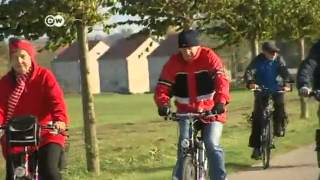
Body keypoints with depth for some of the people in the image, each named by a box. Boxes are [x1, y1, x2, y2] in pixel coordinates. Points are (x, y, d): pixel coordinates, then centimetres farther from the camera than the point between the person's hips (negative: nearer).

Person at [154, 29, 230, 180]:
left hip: (211, 110, -2)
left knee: (212, 145, -14)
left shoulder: (209, 57, -14)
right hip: (186, 111, 2)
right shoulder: (173, 62, -7)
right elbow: (163, 86, -12)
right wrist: (163, 104, -33)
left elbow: (221, 80, -27)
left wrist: (220, 102, -44)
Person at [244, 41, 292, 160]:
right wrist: (250, 83, -44)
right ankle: (256, 147, -2)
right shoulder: (258, 60, -10)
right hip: (261, 91, -1)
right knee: (258, 118, -8)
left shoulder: (279, 59, -4)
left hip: (277, 90, 1)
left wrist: (286, 83, -37)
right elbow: (249, 72, -23)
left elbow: (284, 71, -17)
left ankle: (279, 127, 6)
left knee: (280, 105, -26)